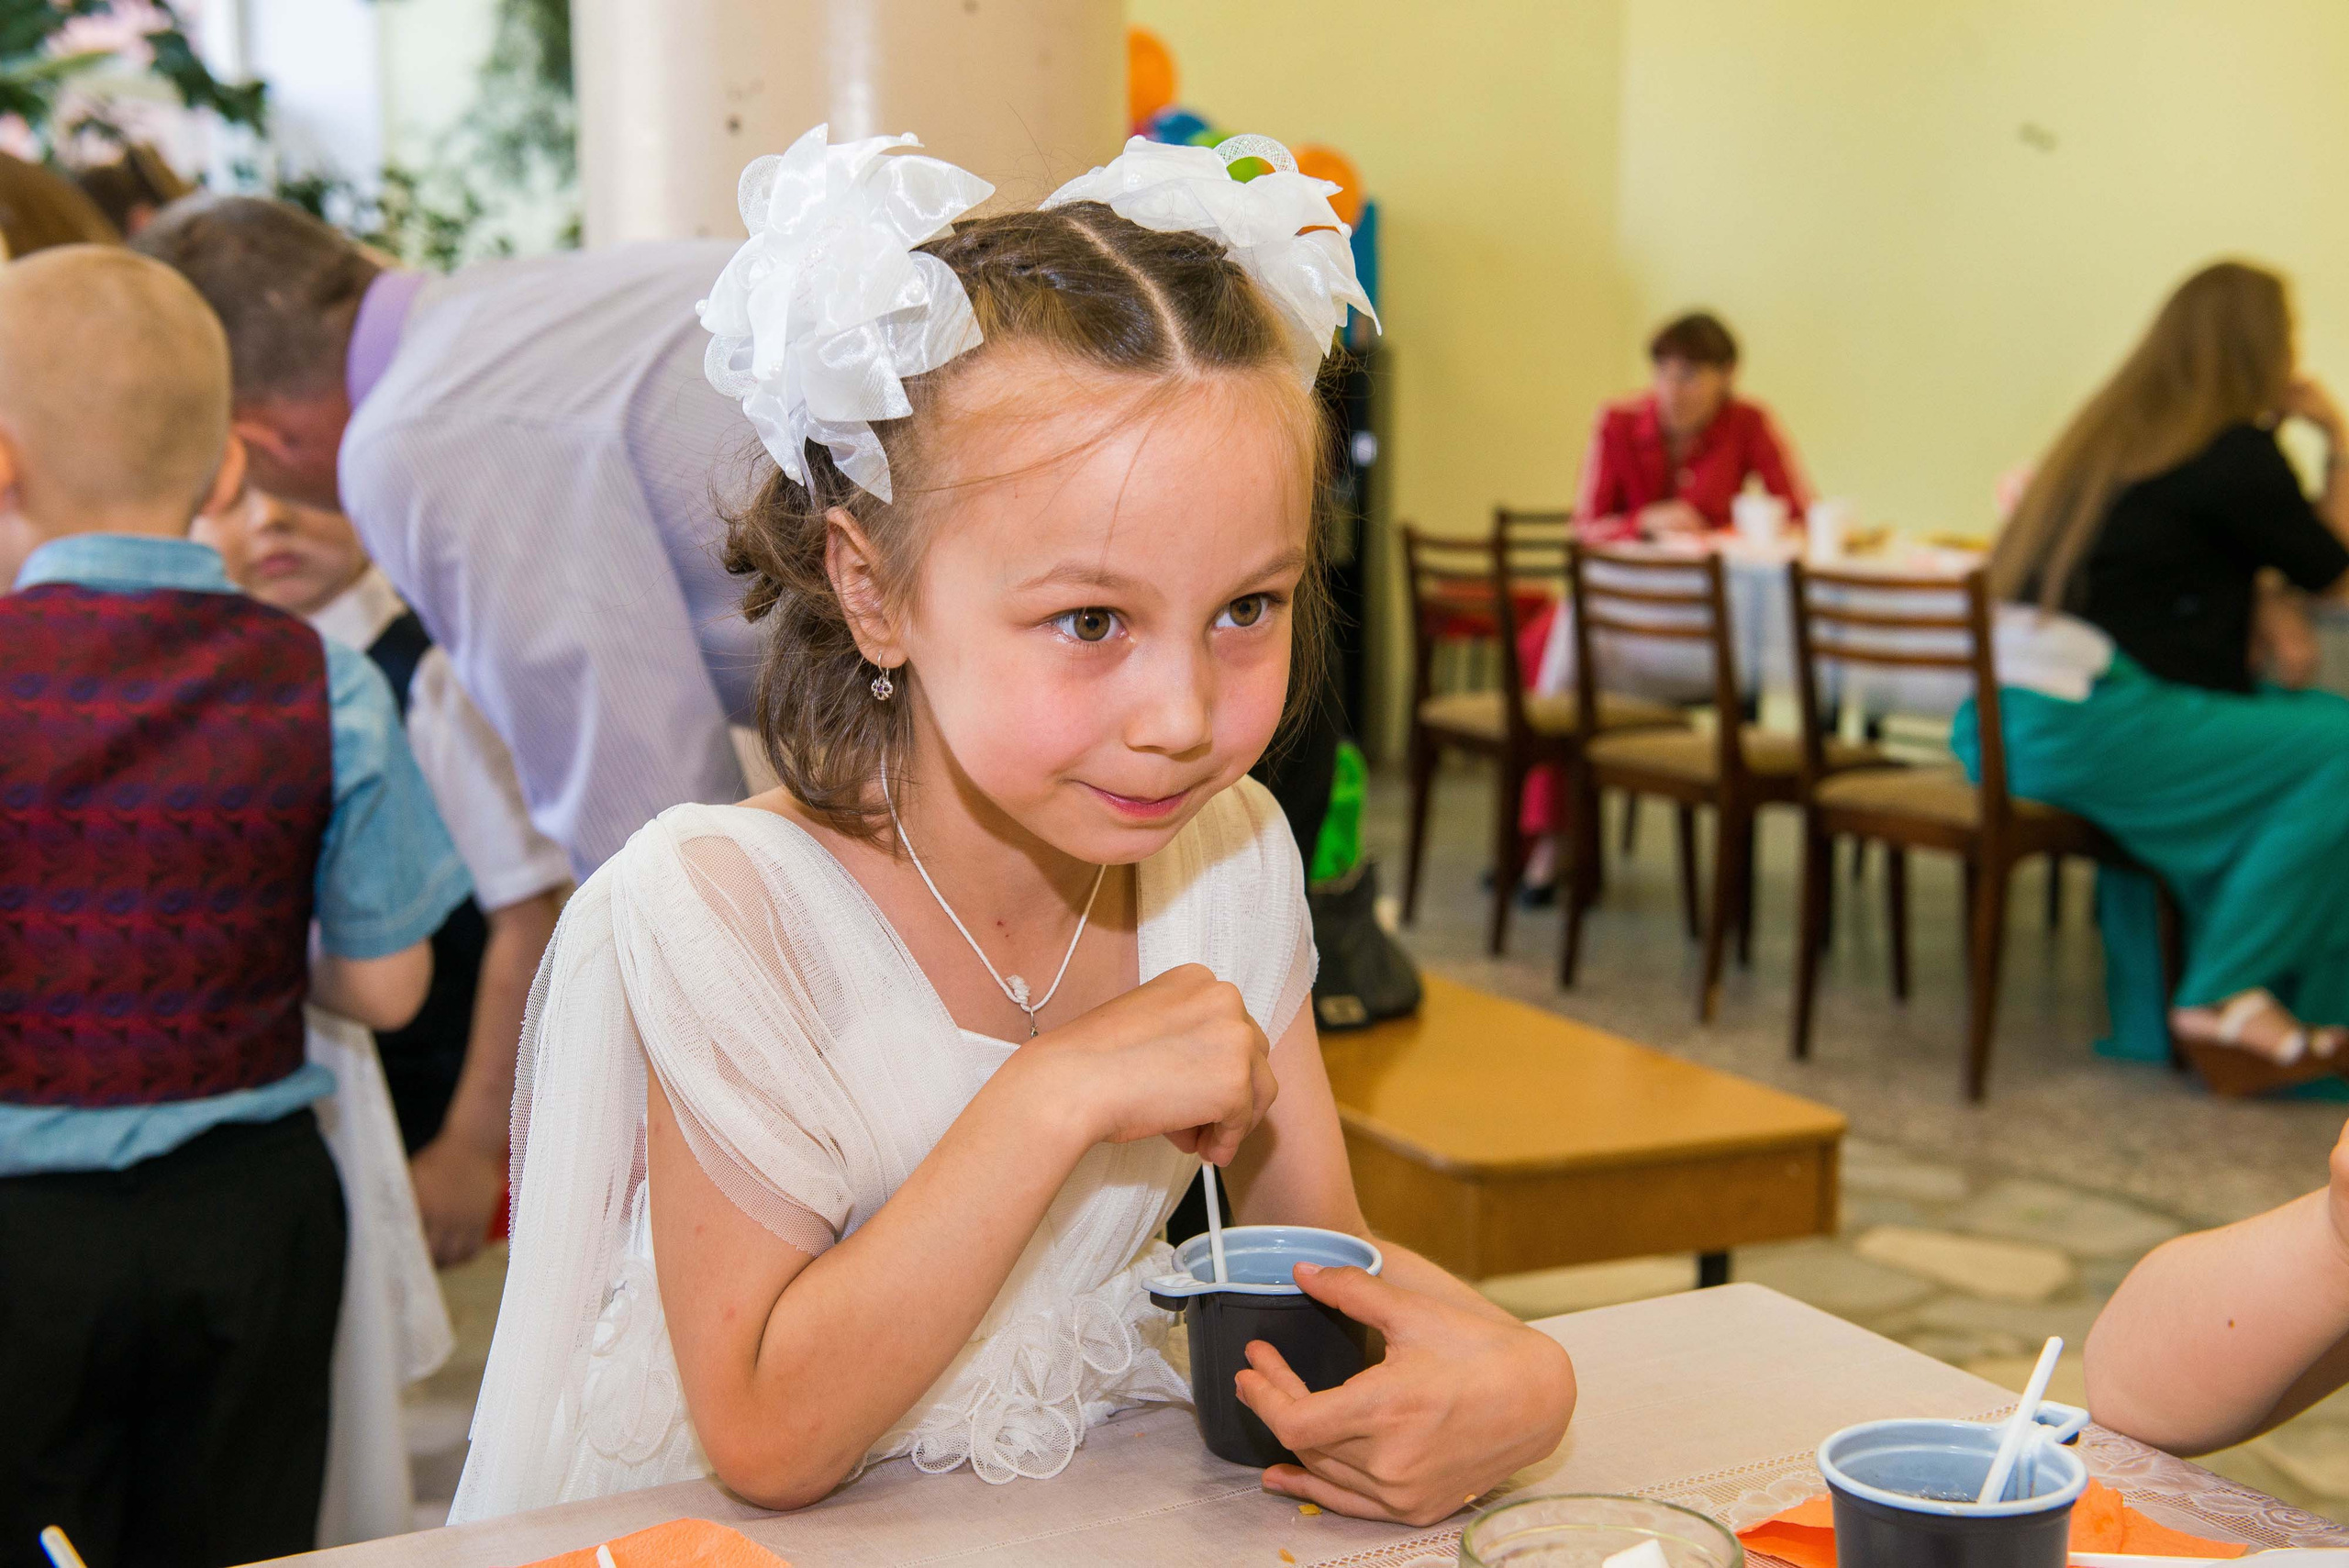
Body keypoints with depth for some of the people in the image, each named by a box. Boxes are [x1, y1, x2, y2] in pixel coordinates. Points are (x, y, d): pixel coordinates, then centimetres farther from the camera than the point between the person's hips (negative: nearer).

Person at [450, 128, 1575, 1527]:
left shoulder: (1233, 857, -5)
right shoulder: (724, 912, -19)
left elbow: (1326, 1256, 3)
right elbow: (770, 1441, -21)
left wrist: (1508, 1370, -18)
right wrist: (1059, 1096, -27)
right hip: (720, 1536, -3)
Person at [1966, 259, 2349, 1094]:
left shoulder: (2108, 431, 20)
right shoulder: (2235, 454, -4)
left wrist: (2267, 609, 13)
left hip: (2003, 720, 9)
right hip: (2086, 729, -9)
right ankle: (2224, 995, -1)